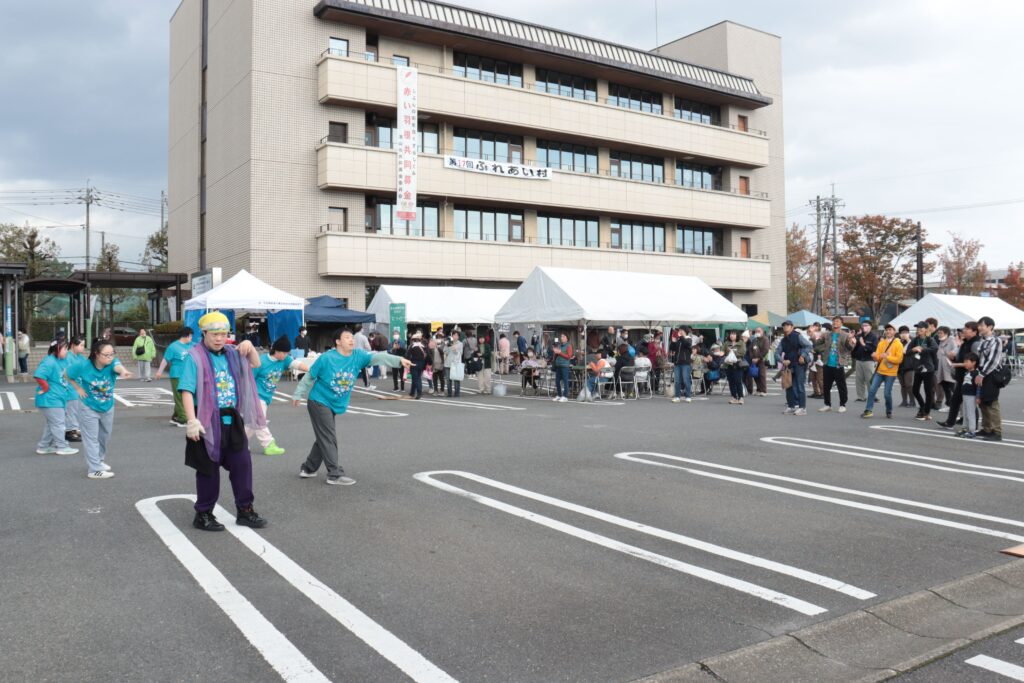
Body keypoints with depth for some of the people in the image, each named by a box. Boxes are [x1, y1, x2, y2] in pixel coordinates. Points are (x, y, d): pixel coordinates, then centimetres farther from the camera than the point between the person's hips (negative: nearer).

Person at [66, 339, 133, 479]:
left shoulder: (112, 363, -25)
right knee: (91, 438, -2)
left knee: (104, 436, 20)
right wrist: (78, 389, -13)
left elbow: (118, 367, -51)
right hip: (89, 408, -3)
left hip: (108, 407, 3)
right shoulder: (83, 365, -23)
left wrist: (123, 371, -74)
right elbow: (68, 375, -4)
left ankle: (99, 461, 42)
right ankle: (95, 470, 3)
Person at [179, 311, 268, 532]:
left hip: (232, 421, 6)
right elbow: (186, 391, -15)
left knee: (242, 464, 9)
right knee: (209, 469, 5)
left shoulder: (231, 353, 8)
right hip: (208, 423, -6)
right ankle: (203, 515, 20)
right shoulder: (195, 357, -10)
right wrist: (192, 421, -23)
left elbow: (255, 364, 19)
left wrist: (250, 348, -2)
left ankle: (245, 510, 22)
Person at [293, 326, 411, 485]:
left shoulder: (358, 355, -7)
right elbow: (309, 377, -7)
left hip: (334, 405, 7)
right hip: (319, 402, -7)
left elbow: (377, 357, -20)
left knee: (324, 438, 16)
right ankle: (335, 475, -3)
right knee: (329, 438, -7)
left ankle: (308, 469, 32)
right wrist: (298, 395, 0)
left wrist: (399, 360, -33)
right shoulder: (326, 358, -18)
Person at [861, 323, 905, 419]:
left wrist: (887, 357, -20)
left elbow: (899, 359, -10)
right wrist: (875, 356, -15)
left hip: (890, 373, -4)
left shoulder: (898, 344, -4)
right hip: (879, 371, 4)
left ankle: (889, 412, 17)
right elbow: (877, 358, 7)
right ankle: (868, 410, -1)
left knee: (887, 394, -3)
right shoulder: (881, 343, 9)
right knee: (872, 390, -5)